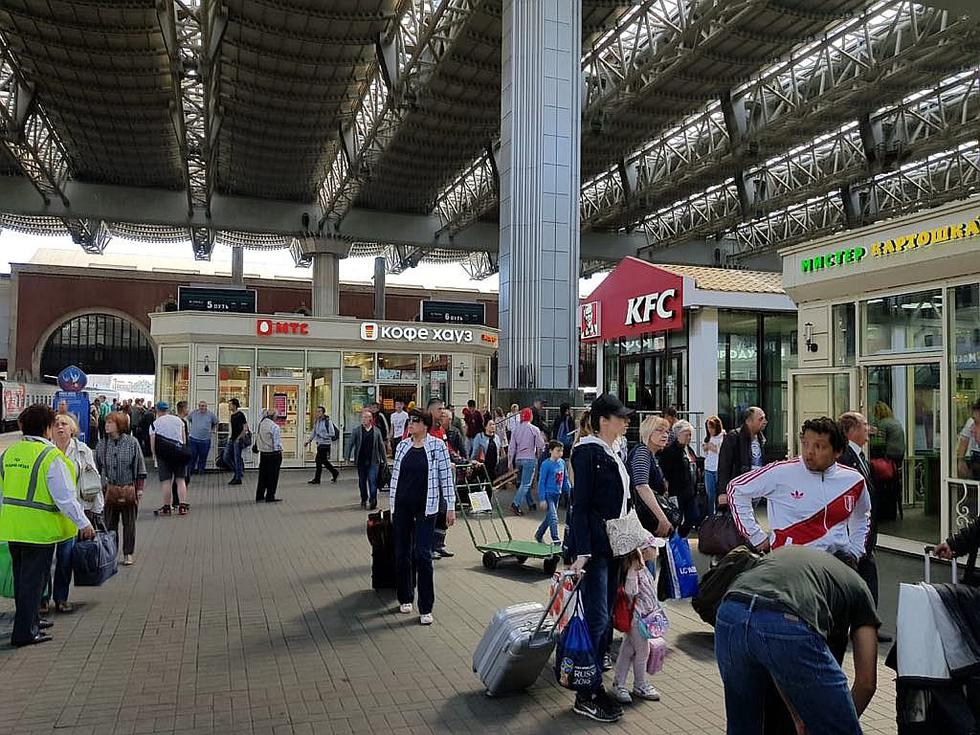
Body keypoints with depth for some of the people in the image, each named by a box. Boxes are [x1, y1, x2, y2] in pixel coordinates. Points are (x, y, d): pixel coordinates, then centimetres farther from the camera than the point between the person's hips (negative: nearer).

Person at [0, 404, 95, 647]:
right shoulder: (51, 457, -17)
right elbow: (66, 497, -17)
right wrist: (84, 523, -8)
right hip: (39, 528, -7)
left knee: (21, 576, 19)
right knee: (34, 578, 3)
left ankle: (30, 620, 34)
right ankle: (24, 632, 8)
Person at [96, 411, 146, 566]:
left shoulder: (132, 442, -6)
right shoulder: (102, 445, 3)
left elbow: (140, 467, -3)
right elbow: (98, 468, 11)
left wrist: (139, 488, -4)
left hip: (129, 488, -3)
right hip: (109, 489, 3)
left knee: (129, 522, 6)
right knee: (110, 522, 10)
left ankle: (128, 553, 16)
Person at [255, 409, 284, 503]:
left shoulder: (260, 424, 1)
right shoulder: (274, 426, -16)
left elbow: (257, 438, 9)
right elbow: (277, 442, -12)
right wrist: (279, 450, -1)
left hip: (263, 453, 6)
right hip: (274, 454, -6)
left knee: (263, 474, 14)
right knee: (272, 476, 3)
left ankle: (259, 496, 20)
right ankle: (270, 497, 7)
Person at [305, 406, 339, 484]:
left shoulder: (328, 421, -12)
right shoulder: (316, 421, 10)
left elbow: (332, 433, -15)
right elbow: (314, 431, 21)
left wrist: (322, 435, -18)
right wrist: (309, 440, 13)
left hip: (325, 443, -8)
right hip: (319, 443, 8)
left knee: (319, 460, -7)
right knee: (323, 460, 13)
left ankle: (316, 479, 2)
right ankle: (335, 472, 30)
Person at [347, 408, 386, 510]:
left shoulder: (376, 431, 2)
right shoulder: (357, 430, 1)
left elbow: (381, 446, 6)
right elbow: (351, 444, 4)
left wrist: (385, 459, 5)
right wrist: (349, 457, 0)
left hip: (373, 461, -1)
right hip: (361, 460, 1)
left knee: (373, 480, -7)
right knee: (362, 481, 11)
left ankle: (373, 500, -3)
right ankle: (364, 500, 26)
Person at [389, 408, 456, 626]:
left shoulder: (437, 446, -4)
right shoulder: (402, 446, 7)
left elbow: (446, 476, -4)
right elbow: (395, 475, 12)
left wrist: (451, 507, -7)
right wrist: (392, 505, 12)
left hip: (425, 507, -4)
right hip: (402, 506, 4)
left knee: (423, 554, -7)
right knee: (402, 554, 10)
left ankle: (425, 608, 0)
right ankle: (405, 598, 28)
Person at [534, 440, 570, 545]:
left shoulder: (562, 462, 4)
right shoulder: (546, 464, -14)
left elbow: (565, 480, 14)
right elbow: (542, 482, -13)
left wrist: (570, 492, 10)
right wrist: (542, 499, -14)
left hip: (557, 494, 7)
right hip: (548, 494, -7)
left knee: (549, 517, 17)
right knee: (553, 518, -9)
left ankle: (538, 535, 34)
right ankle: (556, 540, -2)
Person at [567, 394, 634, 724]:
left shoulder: (612, 454, 14)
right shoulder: (588, 451, -12)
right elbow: (580, 504, -17)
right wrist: (582, 552, -21)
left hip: (613, 546, 9)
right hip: (593, 547, -9)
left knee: (606, 618, 13)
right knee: (596, 618, -6)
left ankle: (596, 685, 23)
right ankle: (585, 697, 5)